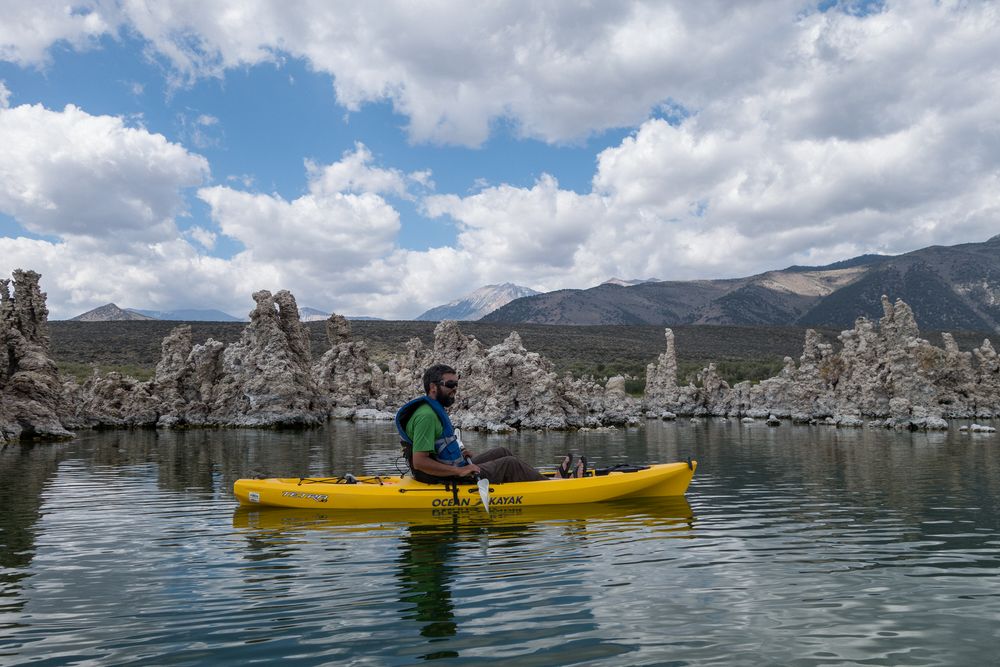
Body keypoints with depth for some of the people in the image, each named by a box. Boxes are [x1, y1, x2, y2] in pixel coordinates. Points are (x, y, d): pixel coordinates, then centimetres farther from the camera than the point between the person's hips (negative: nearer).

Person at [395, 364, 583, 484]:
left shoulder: (433, 408, 11)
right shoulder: (426, 416, -23)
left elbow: (432, 449, 23)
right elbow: (419, 462, -29)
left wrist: (458, 452, 12)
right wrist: (459, 471, -27)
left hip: (455, 471, 11)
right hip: (449, 480, -11)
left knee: (502, 452, 15)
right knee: (509, 464, -6)